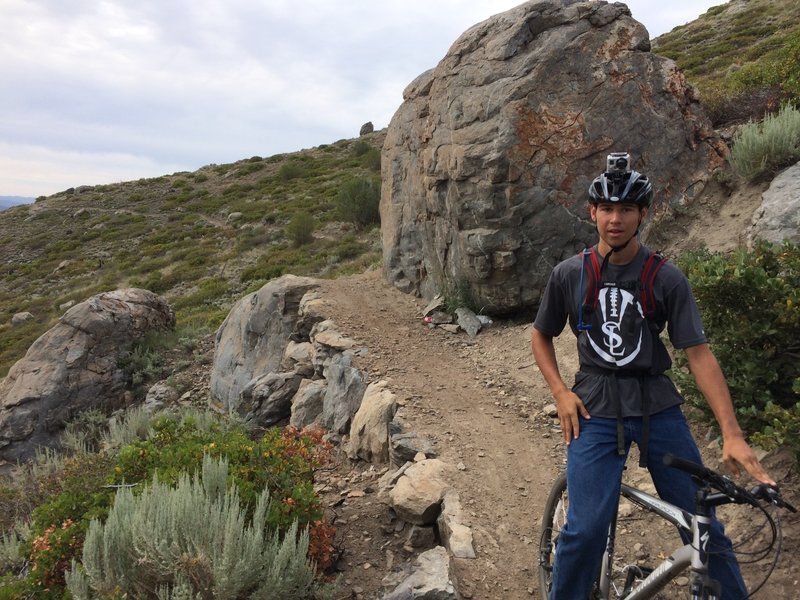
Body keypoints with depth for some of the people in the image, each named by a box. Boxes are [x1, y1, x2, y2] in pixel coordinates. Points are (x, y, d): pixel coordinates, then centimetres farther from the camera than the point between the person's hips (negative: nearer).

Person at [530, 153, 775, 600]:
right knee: (586, 528, -11)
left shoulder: (667, 278, -3)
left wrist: (732, 433, -15)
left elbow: (699, 354, -7)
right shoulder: (570, 274, -1)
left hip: (658, 407, 1)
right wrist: (561, 392, -3)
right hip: (595, 411, -1)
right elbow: (541, 335, 11)